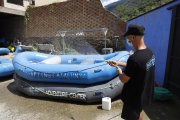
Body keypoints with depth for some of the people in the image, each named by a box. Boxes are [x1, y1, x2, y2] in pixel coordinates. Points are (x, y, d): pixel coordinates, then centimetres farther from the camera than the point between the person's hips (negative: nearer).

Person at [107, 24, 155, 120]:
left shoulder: (134, 58, -35)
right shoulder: (149, 52, -6)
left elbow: (124, 80, -22)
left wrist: (119, 72, -1)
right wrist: (118, 63, 11)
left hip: (134, 97, -8)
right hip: (144, 93, 8)